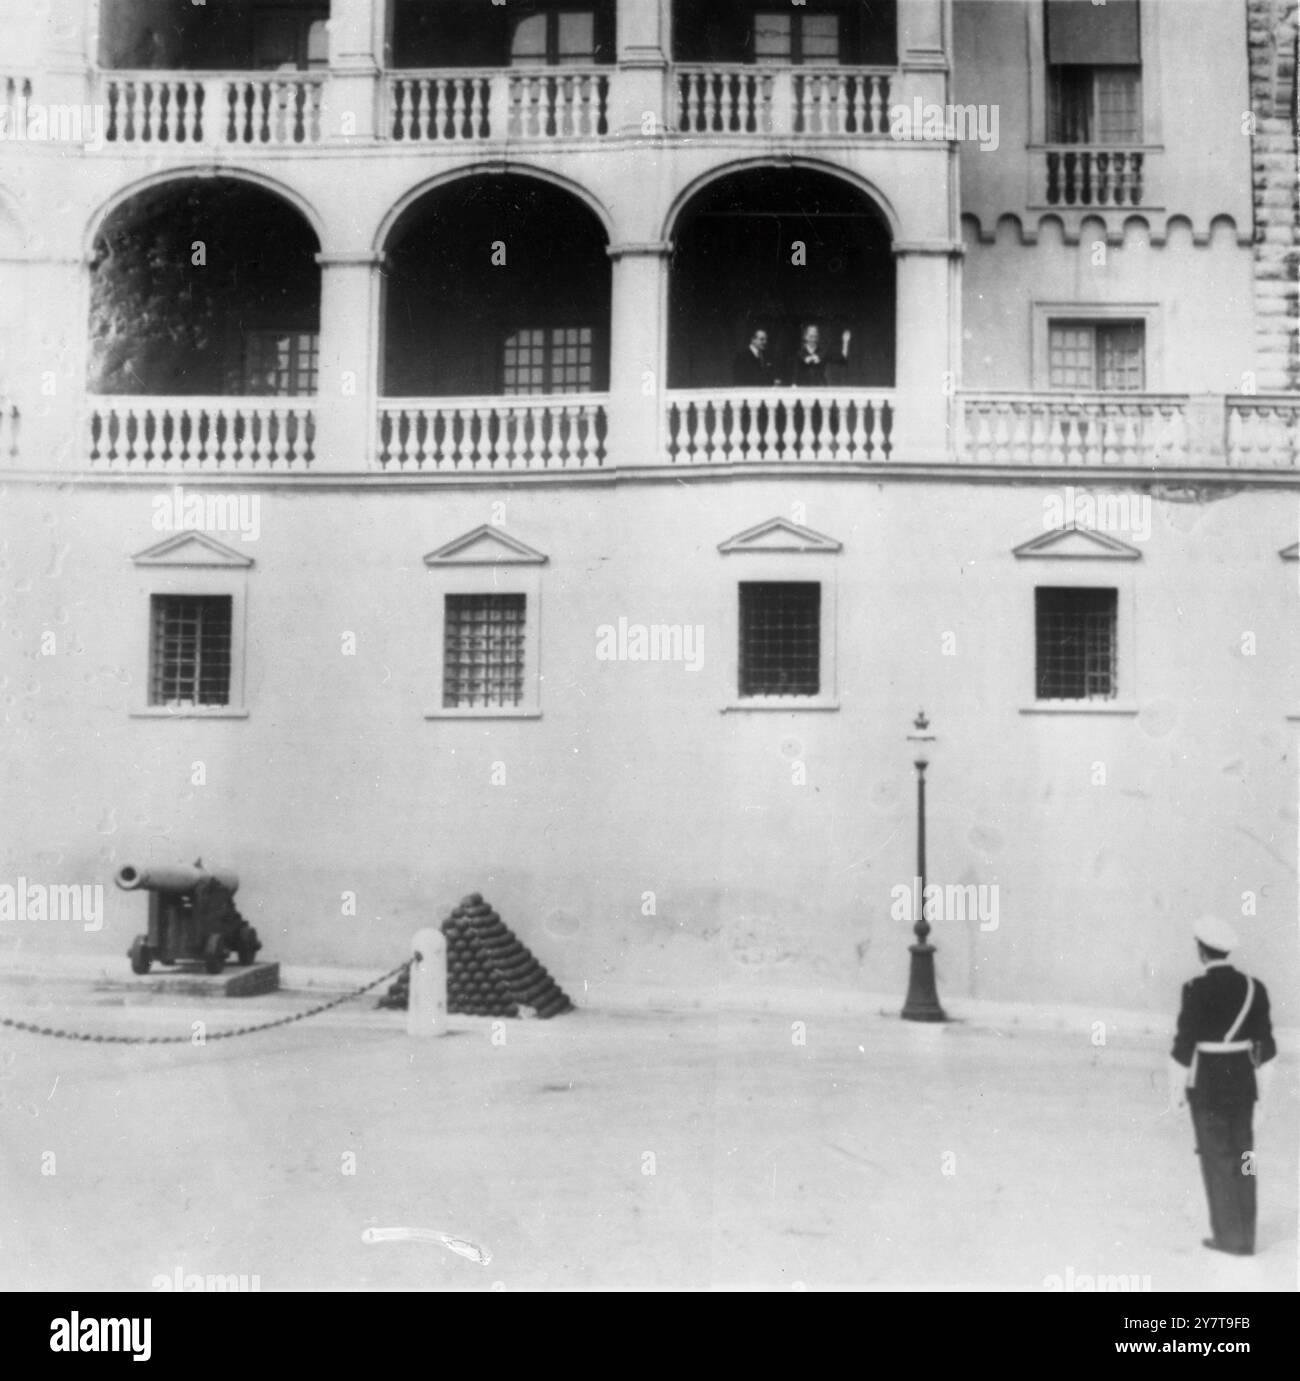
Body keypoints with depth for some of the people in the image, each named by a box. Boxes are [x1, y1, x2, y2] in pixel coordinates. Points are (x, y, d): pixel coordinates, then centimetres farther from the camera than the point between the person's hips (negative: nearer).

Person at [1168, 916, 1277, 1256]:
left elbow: (1184, 1042, -14)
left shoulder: (1197, 990, -17)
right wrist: (1259, 1086, 15)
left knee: (1217, 1158, 6)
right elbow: (1264, 1043, 4)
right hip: (1243, 1083, 5)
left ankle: (1230, 1236, 12)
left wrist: (1177, 1089, -3)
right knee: (1241, 1158, 14)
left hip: (1207, 1084, -5)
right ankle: (1244, 1235, 21)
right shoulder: (1253, 987, -1)